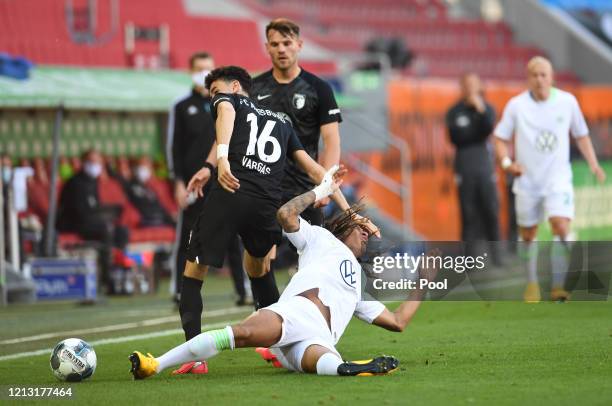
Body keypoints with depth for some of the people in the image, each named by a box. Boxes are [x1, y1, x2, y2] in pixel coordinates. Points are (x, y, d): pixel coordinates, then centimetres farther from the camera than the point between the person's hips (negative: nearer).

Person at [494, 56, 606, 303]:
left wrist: (593, 164, 2)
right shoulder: (516, 105, -4)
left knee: (562, 227, -18)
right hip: (527, 181, 1)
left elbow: (581, 134, 12)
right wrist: (506, 162, -15)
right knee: (528, 234, 9)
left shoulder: (567, 102, -1)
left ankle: (558, 286, -12)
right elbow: (500, 138, 3)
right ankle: (532, 283, 29)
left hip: (558, 180, -1)